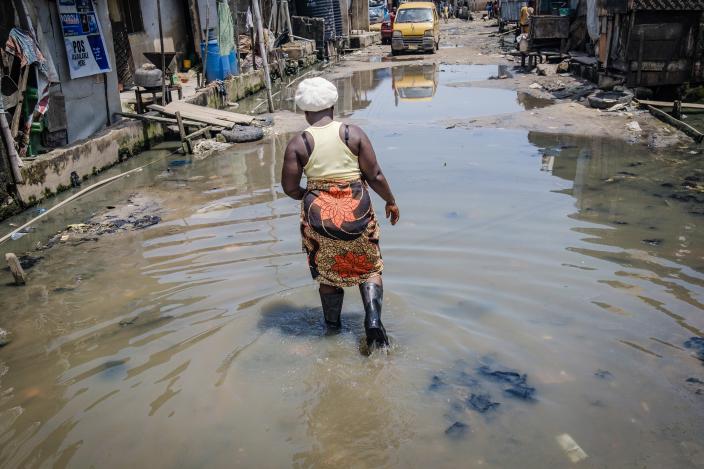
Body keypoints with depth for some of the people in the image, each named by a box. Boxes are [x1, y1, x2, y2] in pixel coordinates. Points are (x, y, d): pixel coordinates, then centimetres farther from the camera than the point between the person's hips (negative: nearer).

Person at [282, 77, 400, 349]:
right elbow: (375, 176, -6)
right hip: (357, 210, 0)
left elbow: (290, 188, -3)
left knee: (329, 274, 18)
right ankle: (373, 319, -1)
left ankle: (333, 328, 31)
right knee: (369, 268, 18)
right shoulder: (354, 133, -5)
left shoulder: (297, 144, -5)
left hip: (318, 214, 0)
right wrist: (390, 201, 10)